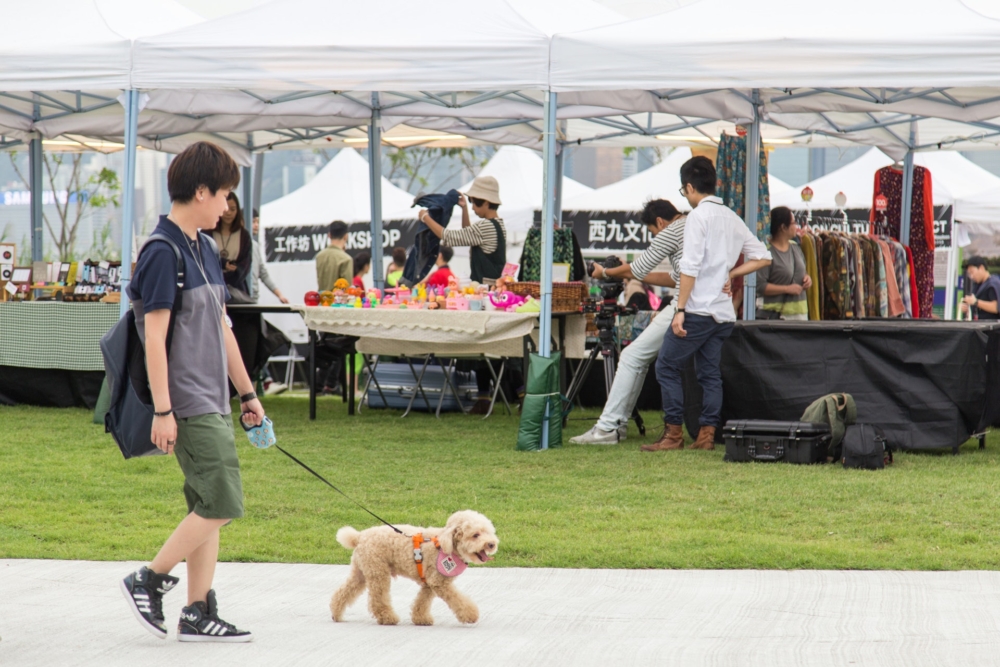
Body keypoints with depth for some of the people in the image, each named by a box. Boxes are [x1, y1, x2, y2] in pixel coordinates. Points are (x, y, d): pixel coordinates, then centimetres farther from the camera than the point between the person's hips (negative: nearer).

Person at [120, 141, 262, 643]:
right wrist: (162, 410, -19)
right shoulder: (163, 252, -13)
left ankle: (199, 614, 11)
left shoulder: (204, 250, 15)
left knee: (208, 507, 8)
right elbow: (154, 337, -16)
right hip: (189, 406, -9)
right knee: (221, 504, -10)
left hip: (212, 402, 9)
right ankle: (147, 581, 2)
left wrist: (247, 393, 23)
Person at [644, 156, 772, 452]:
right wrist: (730, 274, 11)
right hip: (724, 313, 7)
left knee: (667, 366, 1)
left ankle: (673, 433, -2)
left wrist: (680, 310, -15)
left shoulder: (698, 216, -8)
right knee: (710, 372, 10)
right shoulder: (733, 218, 14)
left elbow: (690, 267, -16)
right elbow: (762, 257, 15)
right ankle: (707, 435, 4)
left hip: (698, 309, -7)